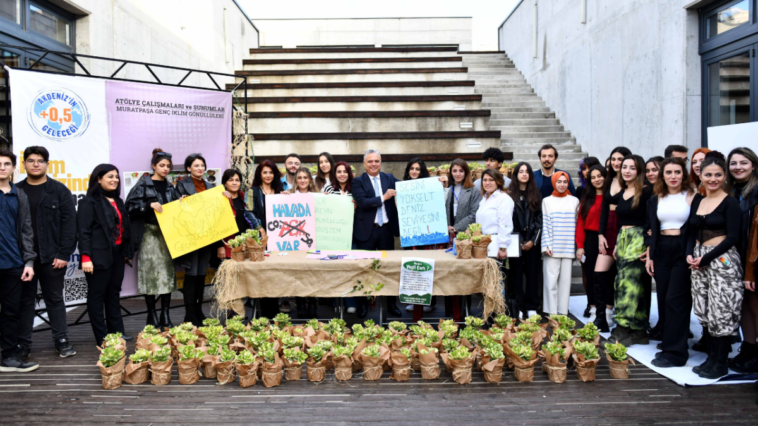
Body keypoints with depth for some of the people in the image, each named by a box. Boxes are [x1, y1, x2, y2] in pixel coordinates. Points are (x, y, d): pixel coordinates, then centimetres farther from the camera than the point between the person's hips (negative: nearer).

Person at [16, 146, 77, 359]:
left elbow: (69, 223, -4)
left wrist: (64, 254, -11)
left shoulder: (59, 190, 0)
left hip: (51, 258, -2)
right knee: (24, 301, 10)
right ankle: (23, 344, 19)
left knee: (55, 300, 8)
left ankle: (62, 341, 15)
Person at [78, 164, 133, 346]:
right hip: (99, 255, -7)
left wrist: (127, 253, 17)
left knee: (114, 294, 13)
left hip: (117, 254, 7)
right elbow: (84, 232, -12)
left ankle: (117, 333, 19)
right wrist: (86, 257, -19)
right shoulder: (89, 202, -6)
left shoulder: (118, 202, 16)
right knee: (96, 295, 1)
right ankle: (102, 338, 4)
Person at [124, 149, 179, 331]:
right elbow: (130, 205, -10)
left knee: (168, 272, 3)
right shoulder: (143, 184, -2)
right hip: (150, 233, -5)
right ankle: (152, 316, 6)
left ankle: (165, 315, 10)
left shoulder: (169, 187, 15)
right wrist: (150, 205, -20)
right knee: (151, 272, -4)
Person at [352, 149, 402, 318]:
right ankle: (363, 303, 21)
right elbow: (362, 202, -15)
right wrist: (383, 197, -18)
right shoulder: (358, 181, -2)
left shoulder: (389, 178, 8)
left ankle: (391, 303, 23)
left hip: (386, 229, 3)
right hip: (366, 230, -3)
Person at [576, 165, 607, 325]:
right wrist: (580, 245, -1)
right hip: (589, 239, 3)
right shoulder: (586, 198, 9)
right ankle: (593, 309, 16)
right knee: (591, 275, 7)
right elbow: (580, 222, 5)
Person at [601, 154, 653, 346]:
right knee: (634, 286, 7)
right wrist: (617, 244, 18)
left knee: (627, 282, -12)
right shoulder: (621, 194, 14)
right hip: (622, 239, 7)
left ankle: (623, 328, -8)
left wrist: (649, 247, -19)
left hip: (638, 241, -7)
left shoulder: (646, 192, -7)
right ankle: (638, 330, 11)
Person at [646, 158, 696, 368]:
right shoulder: (655, 200, 11)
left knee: (675, 300, -6)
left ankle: (674, 352, -1)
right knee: (663, 298, 10)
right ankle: (666, 339, 25)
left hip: (683, 251, -5)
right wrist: (649, 256, 8)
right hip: (662, 251, 5)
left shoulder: (692, 197, -3)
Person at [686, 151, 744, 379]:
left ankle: (721, 364, 9)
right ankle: (711, 358, 22)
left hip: (722, 261, -6)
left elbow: (732, 238, -12)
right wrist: (689, 254, -4)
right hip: (698, 262, 6)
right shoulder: (697, 201, 11)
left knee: (721, 312, -2)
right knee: (704, 312, 10)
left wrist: (705, 258, -14)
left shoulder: (730, 202, -6)